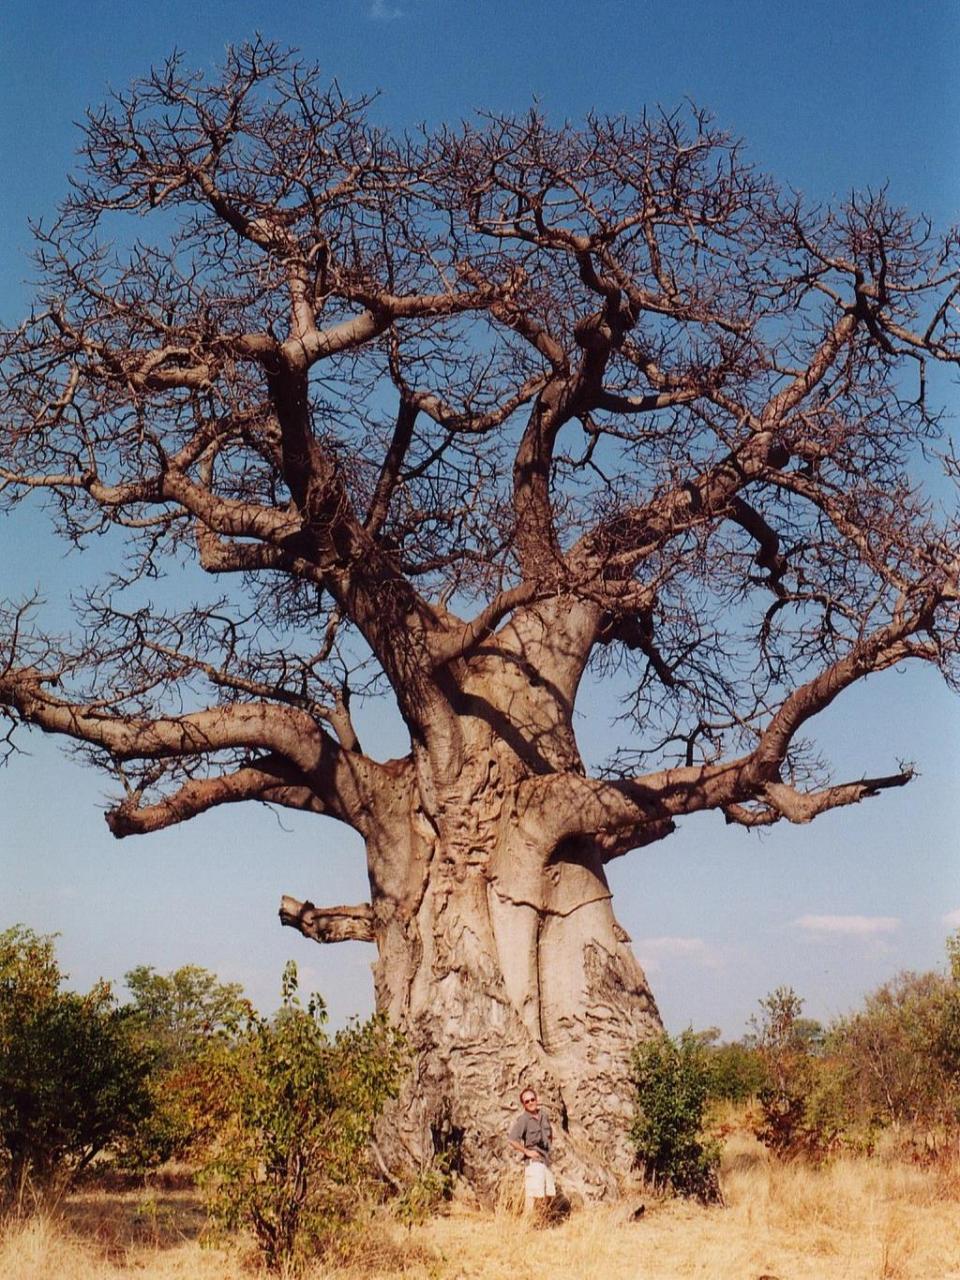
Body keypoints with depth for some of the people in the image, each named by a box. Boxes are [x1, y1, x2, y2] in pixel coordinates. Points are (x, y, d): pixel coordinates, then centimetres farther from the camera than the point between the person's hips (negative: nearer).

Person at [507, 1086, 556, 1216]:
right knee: (533, 1195, -12)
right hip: (533, 1161, -8)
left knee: (548, 1194, 11)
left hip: (545, 1160, 8)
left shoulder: (544, 1115, 8)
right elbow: (511, 1139, -24)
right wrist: (527, 1151, -18)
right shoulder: (522, 1119, -14)